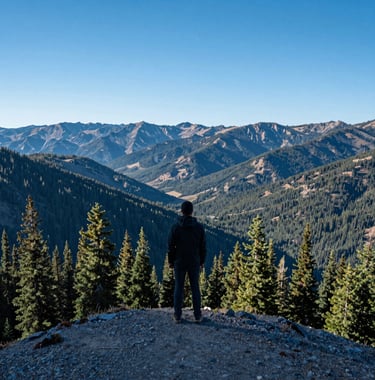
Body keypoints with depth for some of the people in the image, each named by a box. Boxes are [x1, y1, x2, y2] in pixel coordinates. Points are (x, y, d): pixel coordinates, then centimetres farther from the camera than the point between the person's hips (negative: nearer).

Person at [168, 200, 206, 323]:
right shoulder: (199, 227, -5)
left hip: (179, 262, -1)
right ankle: (197, 315, 12)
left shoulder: (175, 227, -9)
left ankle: (177, 316, 9)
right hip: (194, 262, 1)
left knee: (178, 287, 6)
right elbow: (203, 246, 0)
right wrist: (202, 261, 11)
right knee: (195, 287, 9)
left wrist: (170, 261, 6)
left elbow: (171, 246, -5)